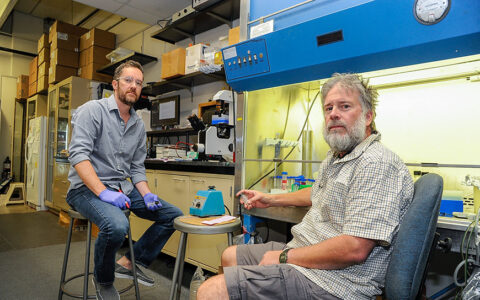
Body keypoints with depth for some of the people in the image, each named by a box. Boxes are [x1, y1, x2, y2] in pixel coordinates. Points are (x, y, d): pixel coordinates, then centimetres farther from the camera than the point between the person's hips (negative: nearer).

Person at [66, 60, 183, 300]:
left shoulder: (139, 125, 11)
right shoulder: (92, 110, -7)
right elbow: (78, 154, -19)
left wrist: (146, 195, -4)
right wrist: (103, 192, -28)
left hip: (123, 187, 7)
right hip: (87, 188, -6)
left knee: (173, 215, -3)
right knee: (117, 225, -35)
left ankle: (130, 263, 10)